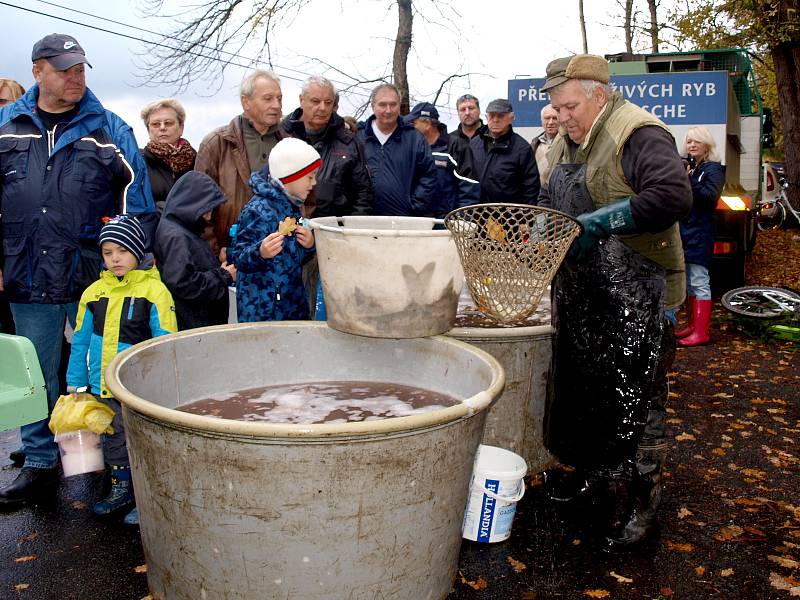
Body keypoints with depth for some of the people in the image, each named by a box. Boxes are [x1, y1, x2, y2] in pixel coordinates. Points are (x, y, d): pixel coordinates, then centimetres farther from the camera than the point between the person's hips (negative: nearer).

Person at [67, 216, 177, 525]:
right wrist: (75, 383, 9)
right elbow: (80, 342, 10)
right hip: (104, 386, 5)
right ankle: (121, 488, 37)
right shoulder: (94, 292, 3)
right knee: (115, 438, 19)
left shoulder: (154, 290, -11)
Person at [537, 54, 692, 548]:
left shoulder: (638, 134, -14)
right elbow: (550, 201, 24)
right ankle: (595, 470, 37)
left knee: (636, 400, 0)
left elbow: (674, 196, -26)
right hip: (580, 297, 9)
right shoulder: (566, 145, 13)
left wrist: (596, 222, -25)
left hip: (637, 300, -8)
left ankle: (642, 502, 14)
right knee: (580, 388, 18)